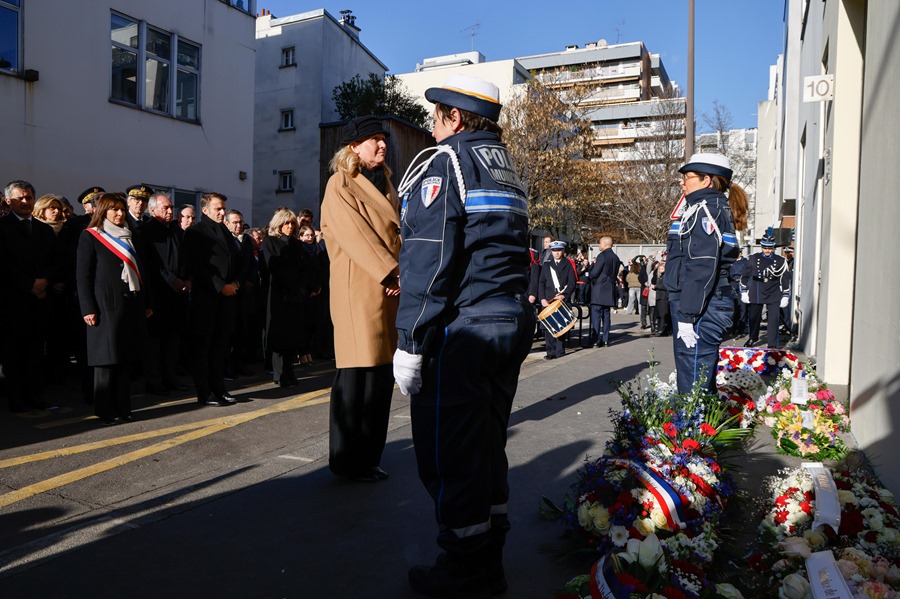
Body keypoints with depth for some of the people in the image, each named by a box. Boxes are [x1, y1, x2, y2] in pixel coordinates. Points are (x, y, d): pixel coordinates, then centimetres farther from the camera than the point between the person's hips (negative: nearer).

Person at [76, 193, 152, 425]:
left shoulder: (127, 236, 17)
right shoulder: (90, 236, 0)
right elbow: (83, 274, -6)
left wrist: (146, 303, 13)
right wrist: (88, 309, -13)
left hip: (131, 303, 6)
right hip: (106, 304, -5)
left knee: (125, 357, 7)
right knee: (107, 357, -2)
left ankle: (122, 407, 14)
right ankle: (106, 411, 6)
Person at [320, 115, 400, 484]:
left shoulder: (384, 184, 22)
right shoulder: (341, 185, -1)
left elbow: (397, 233, 13)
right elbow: (357, 236, -13)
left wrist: (403, 276, -3)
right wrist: (393, 274, -19)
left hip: (389, 290, 8)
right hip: (359, 290, -7)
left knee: (382, 375, 9)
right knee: (357, 374, -4)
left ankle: (369, 457, 20)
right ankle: (346, 460, 10)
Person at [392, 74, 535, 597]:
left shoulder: (445, 163, -7)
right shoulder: (508, 168, 20)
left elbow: (428, 260, -17)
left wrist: (411, 342, -15)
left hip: (461, 331, -9)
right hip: (513, 324, 9)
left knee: (448, 453, 2)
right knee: (487, 446, 16)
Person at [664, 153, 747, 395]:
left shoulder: (706, 210, -12)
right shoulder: (716, 209, 19)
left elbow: (703, 268, -21)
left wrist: (686, 316, -21)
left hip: (701, 308, -10)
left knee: (693, 385, -8)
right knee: (702, 381, 17)